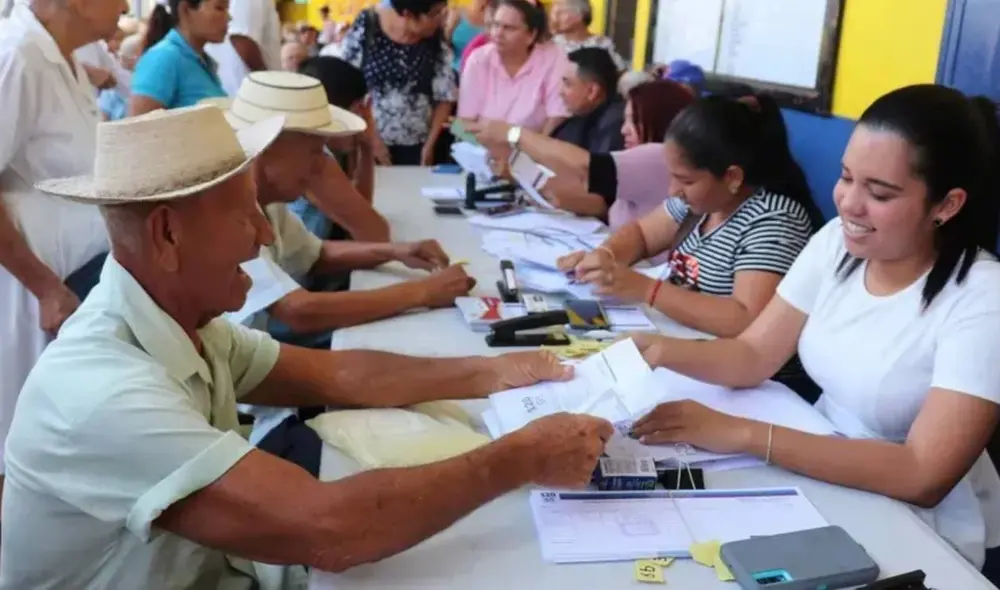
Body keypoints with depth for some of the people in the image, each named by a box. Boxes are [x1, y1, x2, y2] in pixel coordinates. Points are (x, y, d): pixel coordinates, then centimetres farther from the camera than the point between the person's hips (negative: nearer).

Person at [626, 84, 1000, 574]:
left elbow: (923, 478, -28)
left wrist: (742, 434, -33)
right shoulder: (837, 242, -4)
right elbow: (752, 356, -1)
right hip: (821, 475, 5)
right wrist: (662, 351, -22)